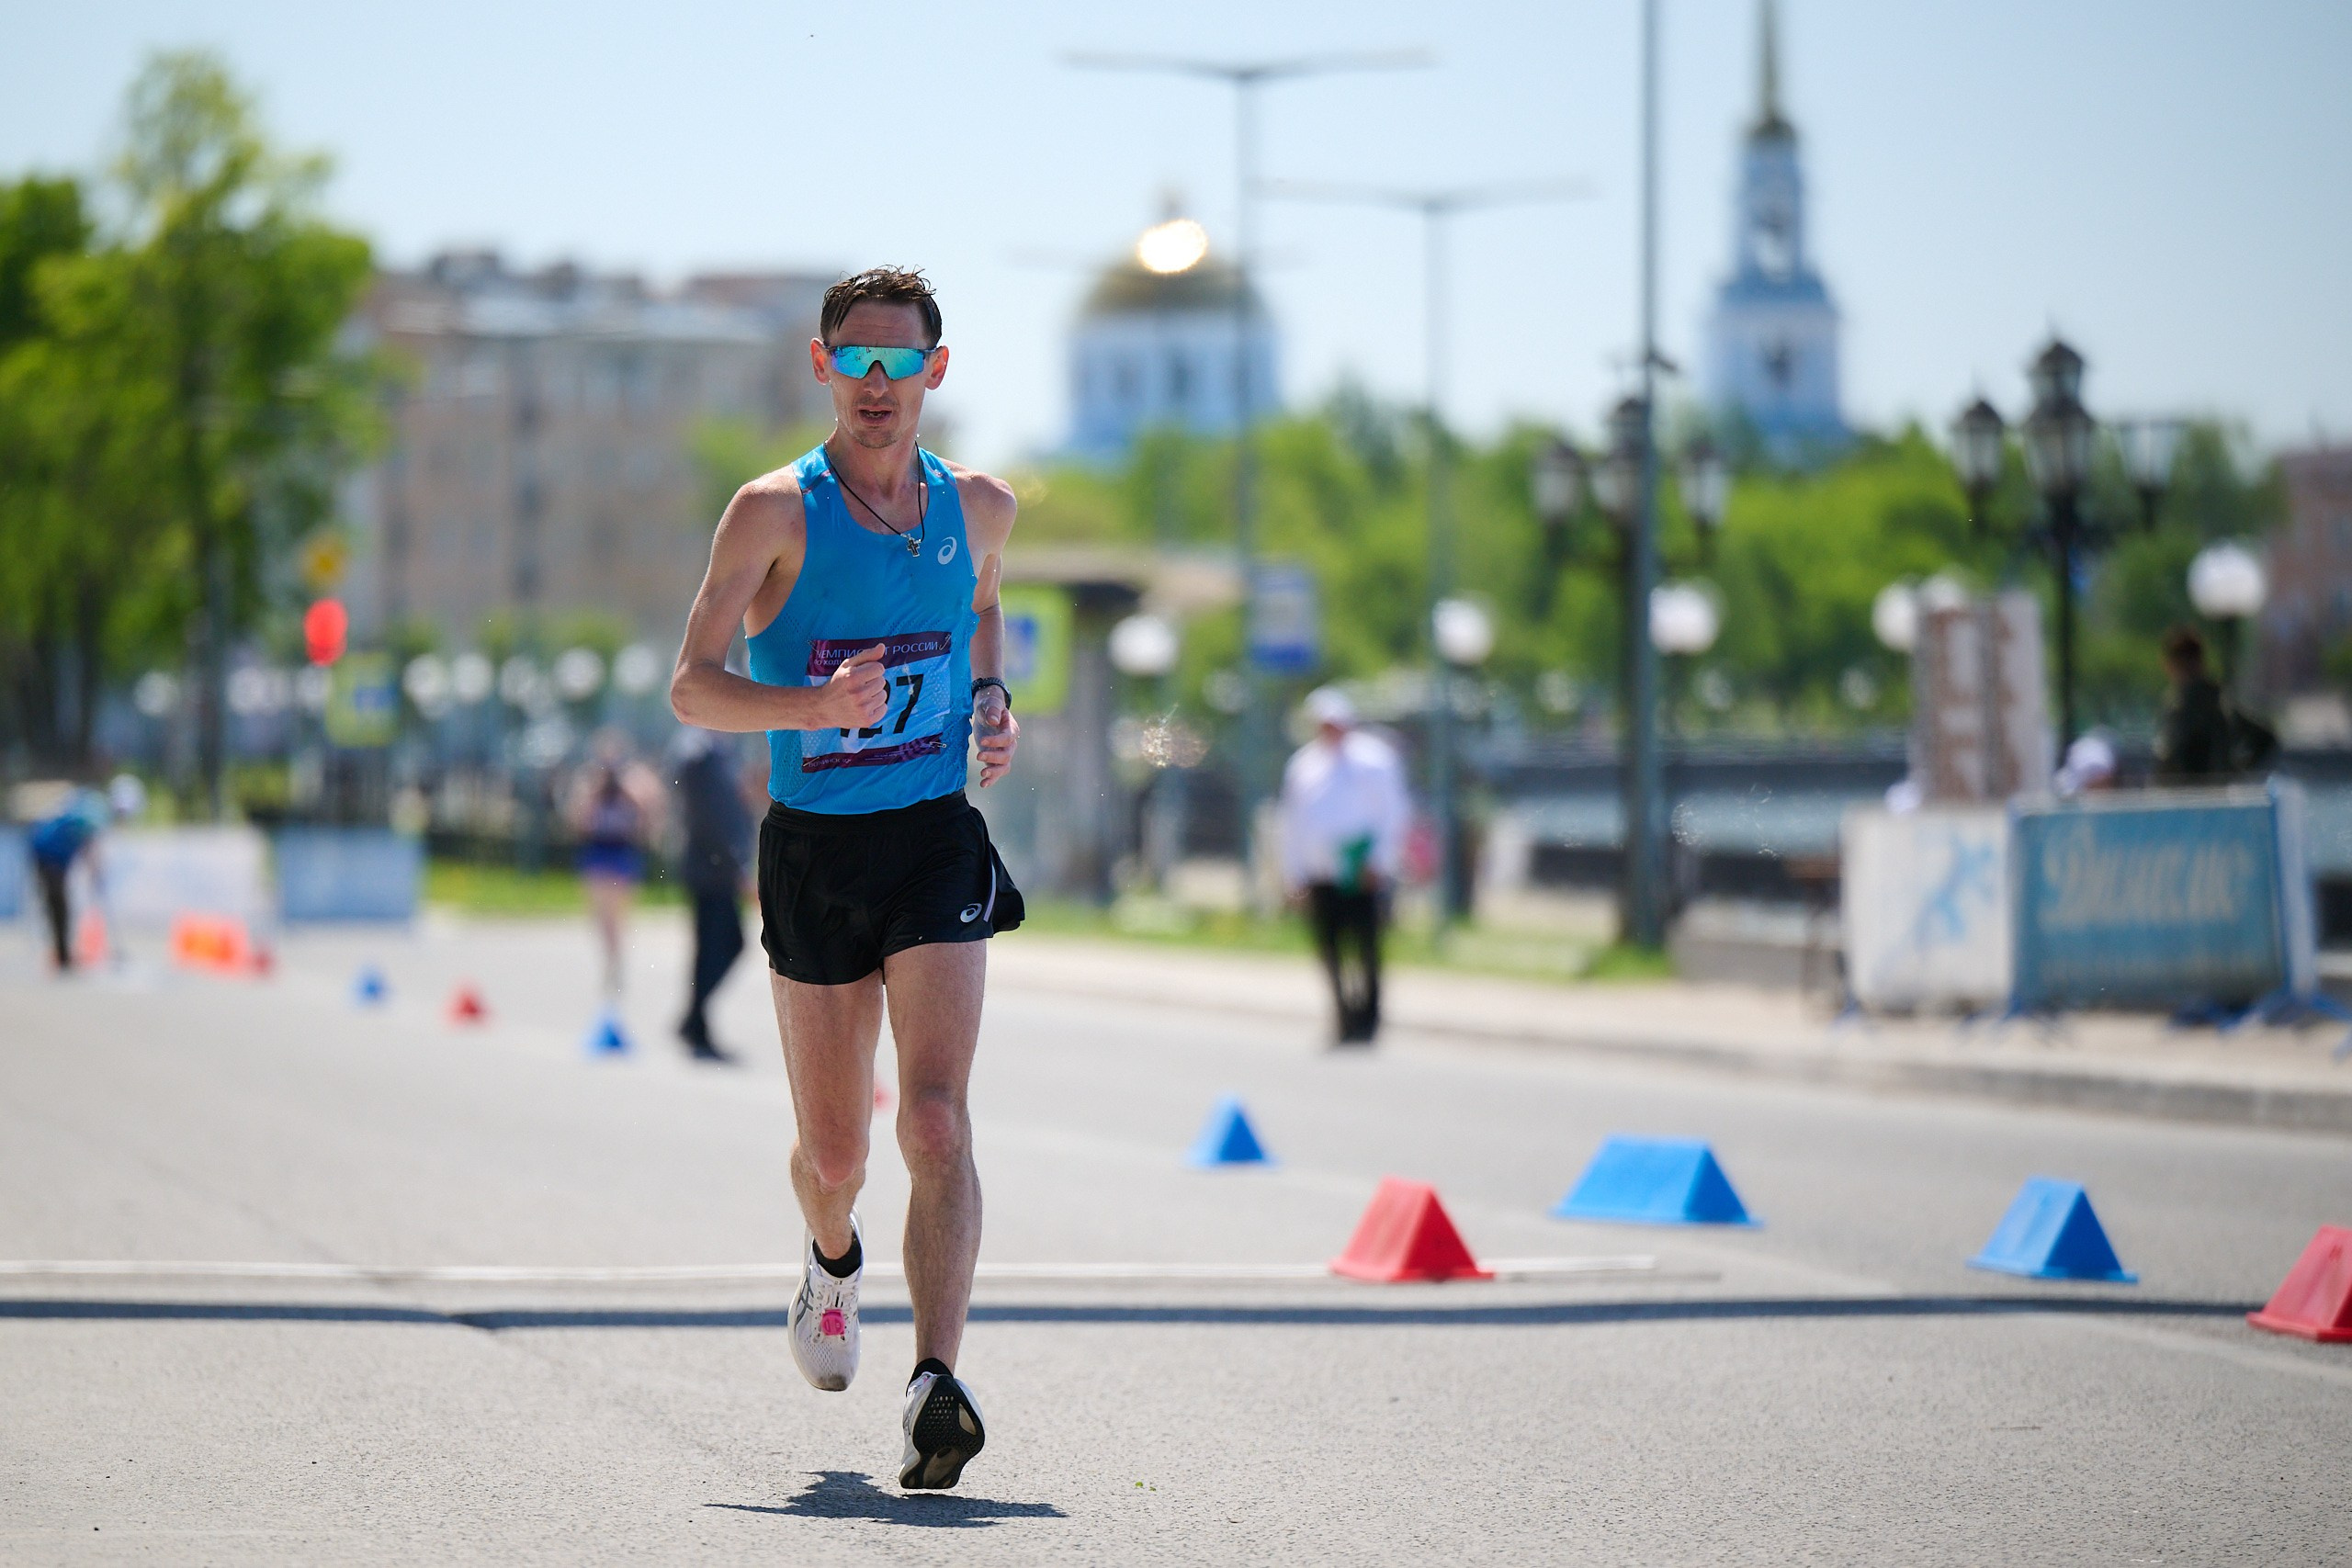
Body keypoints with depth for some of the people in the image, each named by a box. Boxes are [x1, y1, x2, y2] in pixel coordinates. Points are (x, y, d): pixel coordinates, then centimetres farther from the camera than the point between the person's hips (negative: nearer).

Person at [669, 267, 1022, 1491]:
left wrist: (992, 700, 8)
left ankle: (935, 1385, -25)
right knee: (831, 1150, 10)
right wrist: (818, 705, -28)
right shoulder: (775, 512, -6)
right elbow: (692, 687, -11)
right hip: (813, 848, -1)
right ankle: (833, 1260, 45)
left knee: (936, 1121, -17)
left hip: (936, 841, 1)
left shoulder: (978, 507, 6)